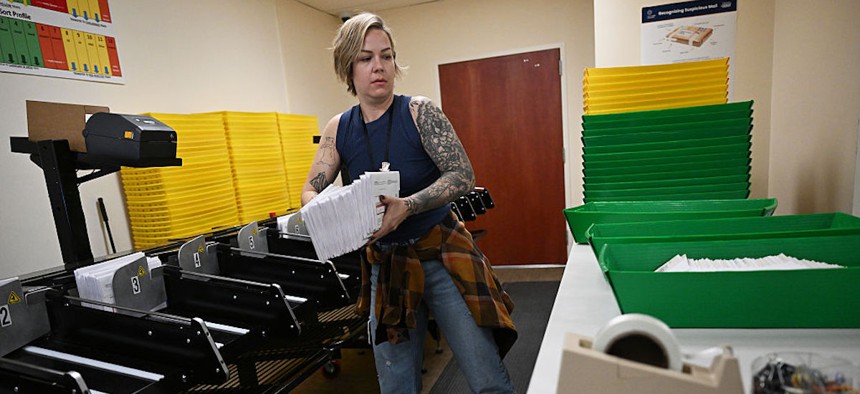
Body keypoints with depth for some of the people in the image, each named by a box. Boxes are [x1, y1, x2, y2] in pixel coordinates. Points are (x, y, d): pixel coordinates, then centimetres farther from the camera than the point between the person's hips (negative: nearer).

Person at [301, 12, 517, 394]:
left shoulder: (419, 111, -10)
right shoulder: (338, 129, 0)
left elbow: (463, 175, -16)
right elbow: (310, 191, 3)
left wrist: (407, 206, -30)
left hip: (441, 255, -3)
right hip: (383, 265, 4)